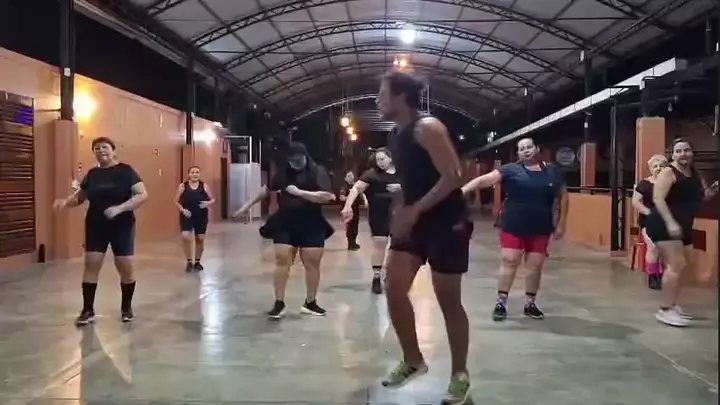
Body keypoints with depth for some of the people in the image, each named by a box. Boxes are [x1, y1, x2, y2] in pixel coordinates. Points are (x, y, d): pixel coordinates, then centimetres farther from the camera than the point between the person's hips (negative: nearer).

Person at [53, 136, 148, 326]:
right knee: (91, 265, 0)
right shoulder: (92, 174, 7)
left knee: (125, 268, -1)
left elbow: (142, 195, -14)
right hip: (96, 226, 4)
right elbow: (79, 196, 16)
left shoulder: (125, 171, -6)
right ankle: (88, 311, 10)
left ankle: (126, 308, 19)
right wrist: (65, 201, -7)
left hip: (122, 226, -3)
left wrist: (120, 208, -25)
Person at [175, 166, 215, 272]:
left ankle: (197, 262, 26)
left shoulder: (204, 186, 1)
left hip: (201, 217, 2)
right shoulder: (182, 186, -1)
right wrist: (183, 210, -14)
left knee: (200, 239, 8)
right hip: (187, 217, -1)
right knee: (186, 237, -18)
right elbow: (176, 201, 3)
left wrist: (208, 203, -16)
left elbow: (212, 199, 6)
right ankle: (189, 261, -1)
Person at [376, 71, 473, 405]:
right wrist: (402, 212, 9)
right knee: (394, 289, 1)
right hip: (414, 222, 8)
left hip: (447, 223, -8)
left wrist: (414, 210, -25)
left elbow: (453, 177, -23)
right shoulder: (397, 136, 11)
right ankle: (413, 360, 20)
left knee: (449, 302, 2)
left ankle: (459, 374, 19)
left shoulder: (428, 128, -16)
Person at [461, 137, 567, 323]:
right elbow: (485, 179, -12)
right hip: (513, 227, -2)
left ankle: (530, 304, 21)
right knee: (508, 262, -2)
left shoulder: (553, 172, 5)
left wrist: (561, 223, 7)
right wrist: (463, 189, -23)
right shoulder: (511, 170, -4)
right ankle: (501, 303, 8)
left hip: (540, 229, 2)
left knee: (535, 266, 7)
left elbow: (563, 197, 11)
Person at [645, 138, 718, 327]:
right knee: (676, 265, -17)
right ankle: (665, 310, -14)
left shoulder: (695, 175, 13)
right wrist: (670, 223, -32)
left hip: (684, 227, 9)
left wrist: (711, 191, 5)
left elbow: (696, 199, 26)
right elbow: (658, 199, -23)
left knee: (681, 266, 14)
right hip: (663, 225, -9)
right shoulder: (668, 172, -12)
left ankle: (673, 306, 25)